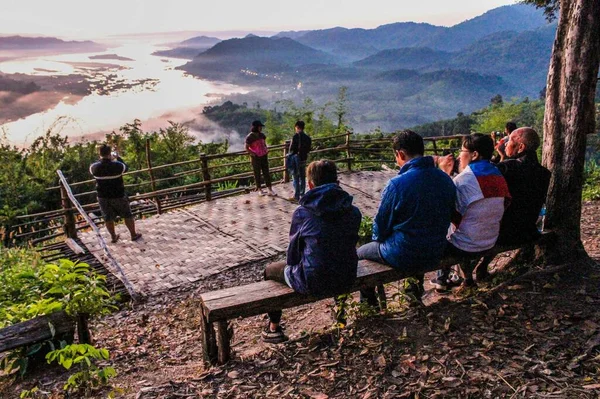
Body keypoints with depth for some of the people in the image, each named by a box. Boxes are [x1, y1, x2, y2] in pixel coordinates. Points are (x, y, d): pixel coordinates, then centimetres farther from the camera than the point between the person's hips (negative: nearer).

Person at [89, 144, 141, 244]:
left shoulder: (95, 167, -14)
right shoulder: (117, 165, -20)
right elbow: (125, 167, 2)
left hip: (103, 197, 2)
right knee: (127, 215, 16)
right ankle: (133, 235, 27)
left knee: (108, 218, 18)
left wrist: (103, 159, 14)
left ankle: (113, 237, 31)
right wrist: (118, 157, 14)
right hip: (118, 195, -2)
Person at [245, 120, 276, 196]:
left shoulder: (262, 135, 5)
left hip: (264, 156, 5)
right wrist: (253, 154, -14)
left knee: (266, 172, 5)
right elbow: (246, 148, -9)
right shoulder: (250, 137, -12)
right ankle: (259, 189, 20)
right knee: (257, 174, 7)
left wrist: (266, 150, 8)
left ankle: (269, 189, 8)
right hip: (255, 158, -5)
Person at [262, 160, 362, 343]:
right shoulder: (354, 212, -3)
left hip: (313, 283, -5)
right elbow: (350, 244, 10)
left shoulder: (302, 213, -12)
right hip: (346, 280, 5)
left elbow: (293, 254, -2)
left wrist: (293, 265, 21)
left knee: (271, 271, 23)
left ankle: (273, 329, 29)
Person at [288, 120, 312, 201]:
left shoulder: (296, 136, -16)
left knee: (296, 178, -1)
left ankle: (296, 196, 1)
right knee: (302, 177, 16)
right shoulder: (307, 137, 4)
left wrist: (290, 156, -1)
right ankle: (302, 194, 25)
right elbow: (308, 149, 8)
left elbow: (292, 148, -16)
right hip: (304, 159, 6)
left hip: (296, 159, -6)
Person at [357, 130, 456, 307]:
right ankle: (415, 292, 50)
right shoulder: (446, 180, -5)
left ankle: (368, 304, 29)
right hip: (435, 254, 6)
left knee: (361, 252, 20)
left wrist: (378, 238, 11)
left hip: (403, 257, -6)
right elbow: (447, 218, 9)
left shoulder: (397, 184, -23)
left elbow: (381, 224, -11)